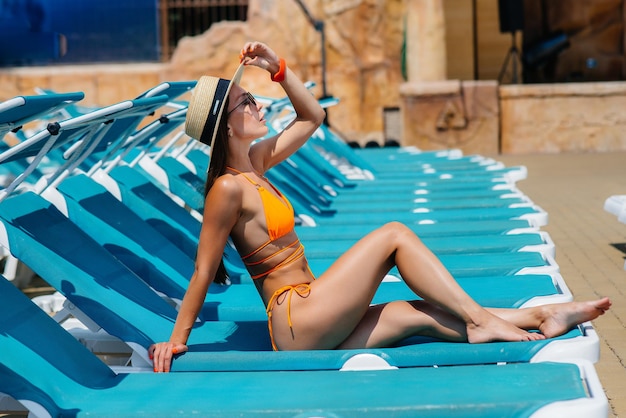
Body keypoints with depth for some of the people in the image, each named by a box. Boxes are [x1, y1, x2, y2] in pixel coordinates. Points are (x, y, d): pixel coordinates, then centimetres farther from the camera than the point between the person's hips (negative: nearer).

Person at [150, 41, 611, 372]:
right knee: (394, 234, -12)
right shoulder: (228, 188, -15)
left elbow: (312, 117, 20)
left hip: (310, 327, 9)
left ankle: (538, 318, 1)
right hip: (296, 322, -9)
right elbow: (203, 272, -12)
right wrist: (177, 340, -9)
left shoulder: (254, 162, 11)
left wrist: (278, 68, 9)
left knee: (421, 313, 1)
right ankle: (479, 319, -10)